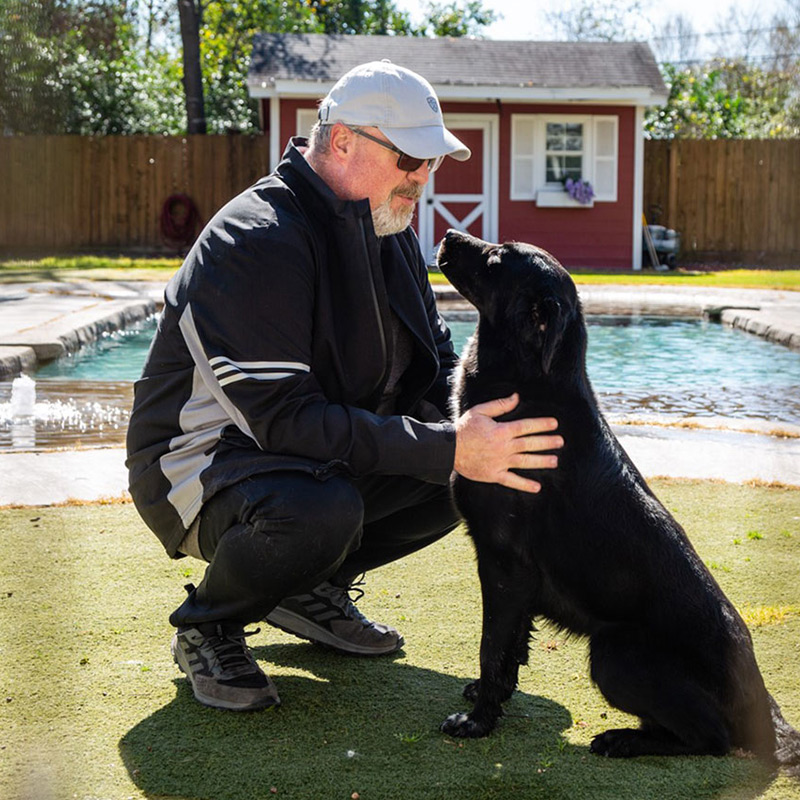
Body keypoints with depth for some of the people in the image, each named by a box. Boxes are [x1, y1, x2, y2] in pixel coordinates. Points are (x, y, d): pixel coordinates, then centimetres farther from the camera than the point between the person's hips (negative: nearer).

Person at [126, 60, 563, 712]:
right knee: (320, 510, -40)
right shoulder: (256, 242, -26)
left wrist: (471, 418, -15)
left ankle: (314, 587, 10)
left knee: (478, 466, -5)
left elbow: (436, 363, 9)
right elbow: (283, 418, -33)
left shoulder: (389, 231, 4)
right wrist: (444, 448, -37)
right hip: (206, 459, -9)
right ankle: (207, 627, -7)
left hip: (326, 455, 9)